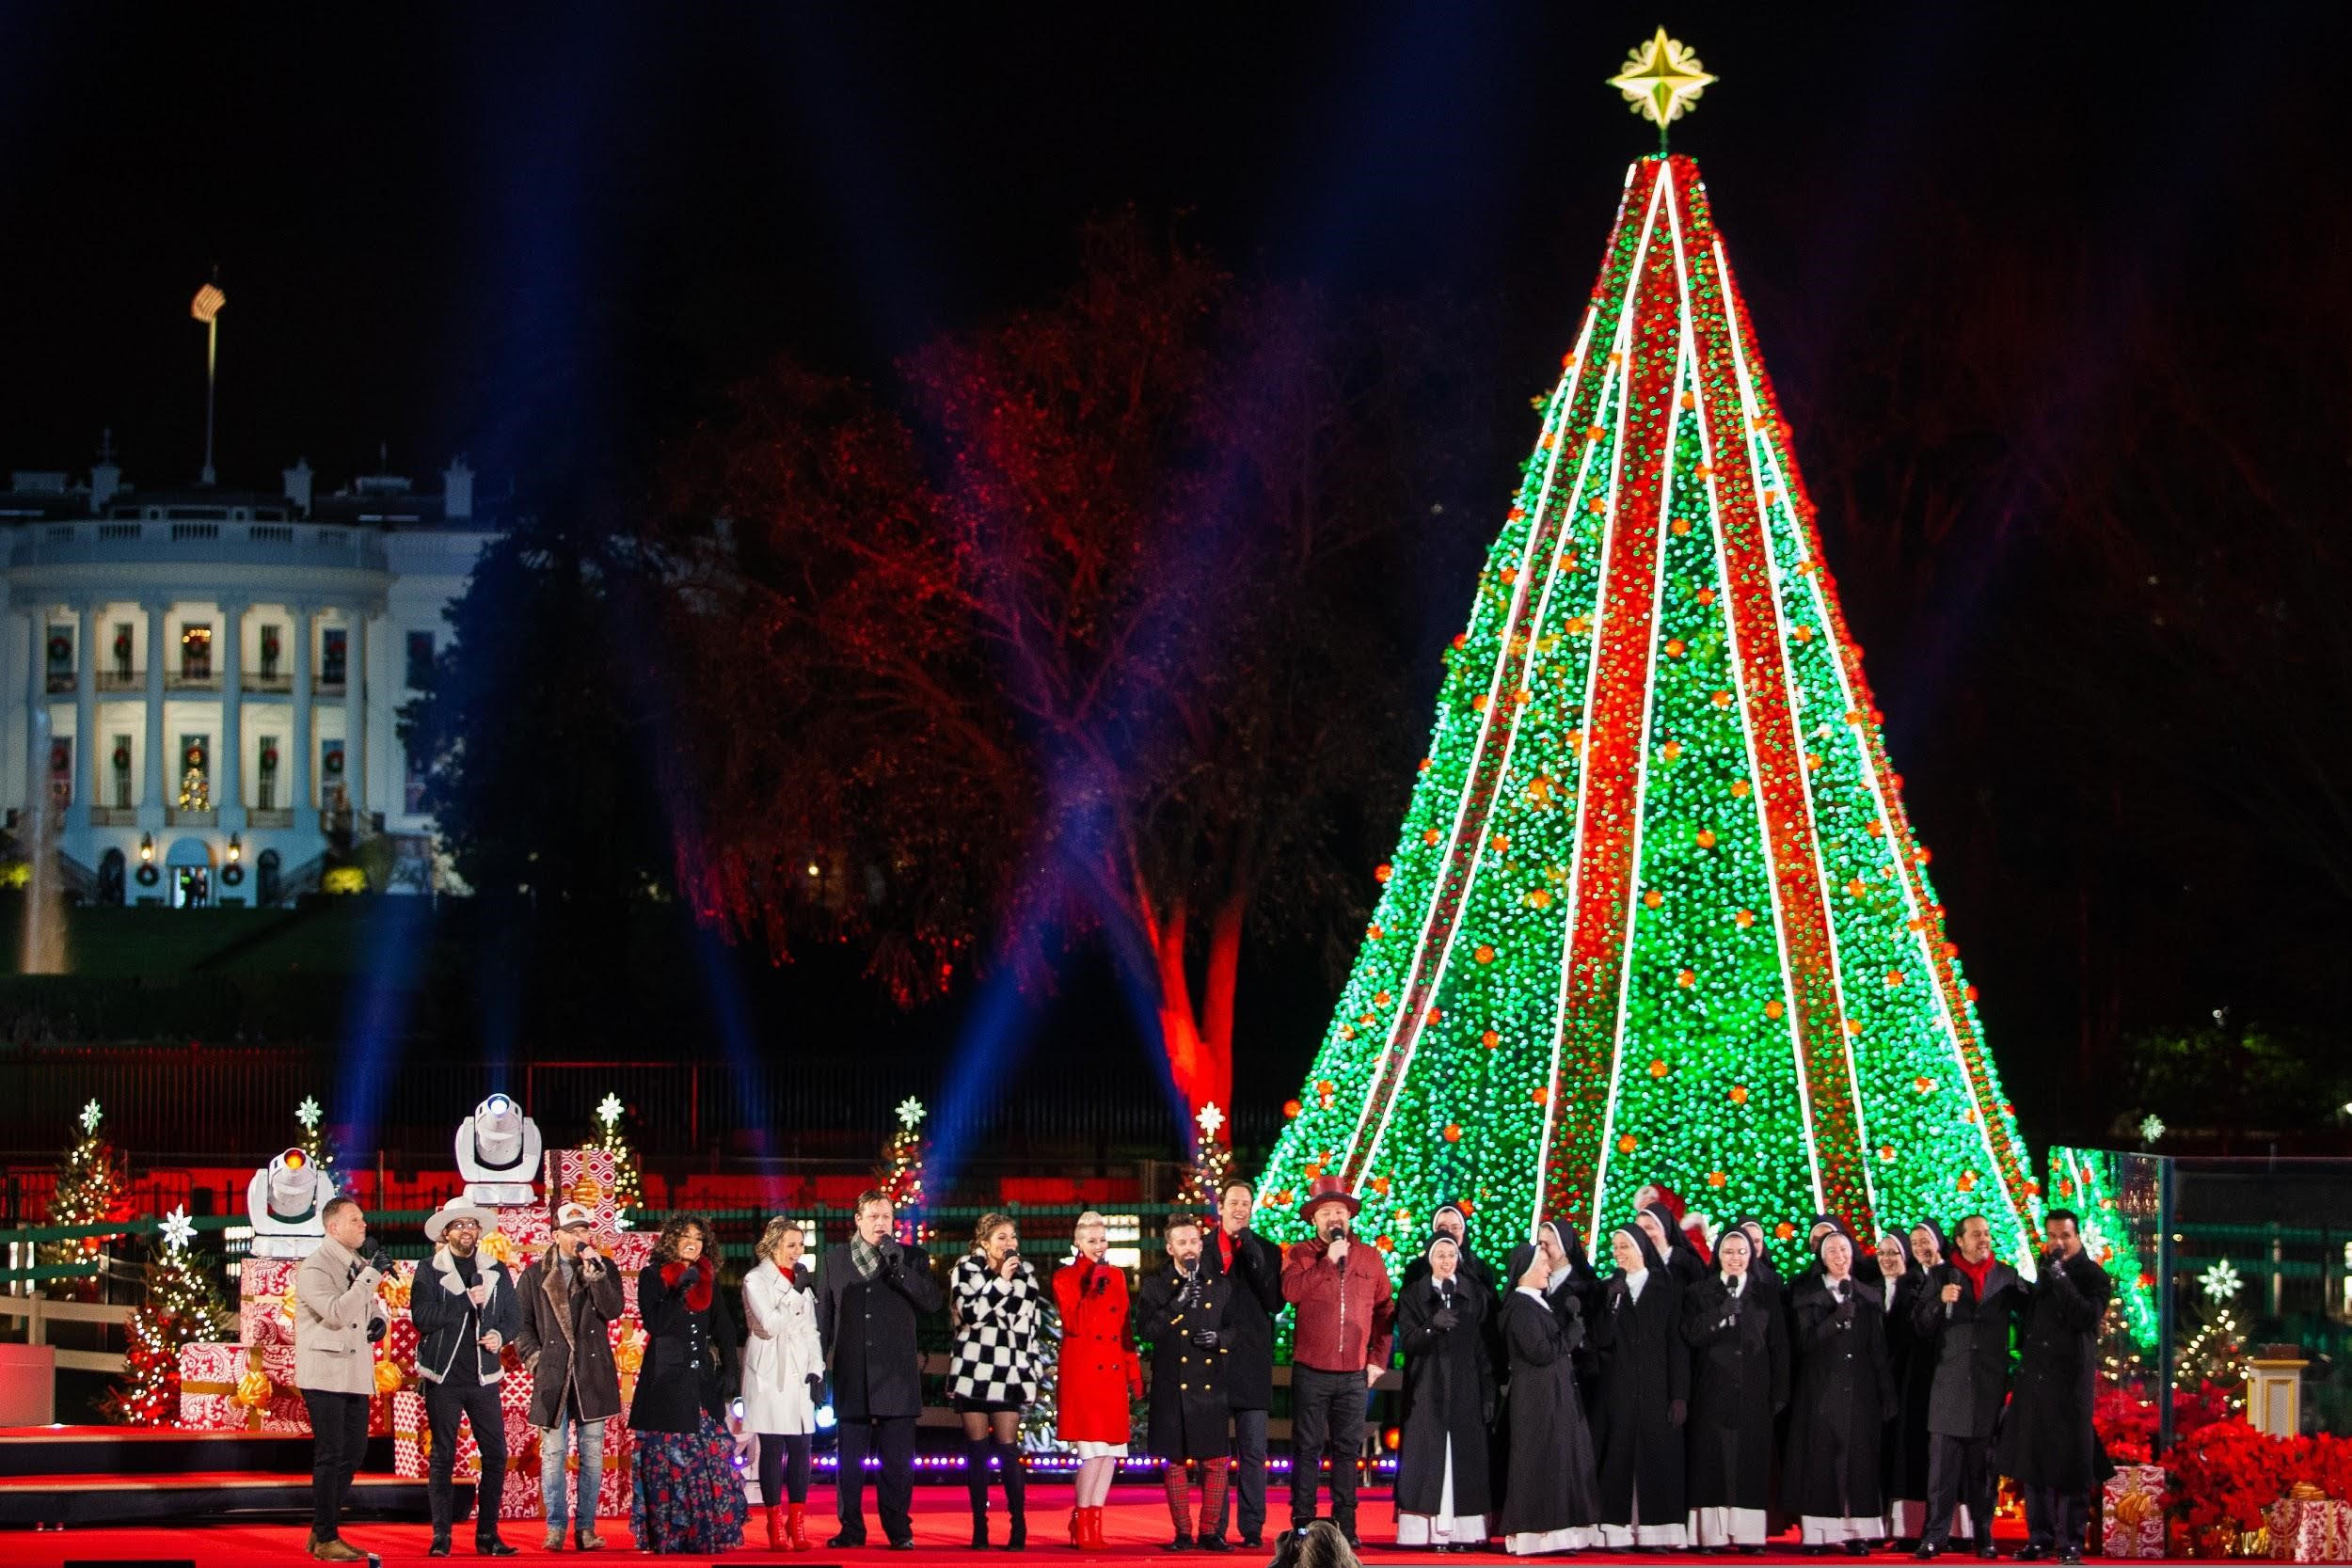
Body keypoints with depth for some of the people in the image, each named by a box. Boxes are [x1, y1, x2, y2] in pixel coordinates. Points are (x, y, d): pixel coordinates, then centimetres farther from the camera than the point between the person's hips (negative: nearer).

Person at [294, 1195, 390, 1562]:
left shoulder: (359, 1265, 14)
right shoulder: (314, 1268, -13)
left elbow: (371, 1302, 30)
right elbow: (336, 1312, -26)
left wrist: (380, 1318, 6)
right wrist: (371, 1275, -24)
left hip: (356, 1375, 8)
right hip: (325, 1375, -8)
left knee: (353, 1453, 11)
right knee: (329, 1456, -5)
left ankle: (322, 1530, 22)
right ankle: (326, 1540, 1)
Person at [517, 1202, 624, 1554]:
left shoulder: (603, 1269, 9)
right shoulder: (536, 1274, 8)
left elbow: (613, 1310, -6)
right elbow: (520, 1321, 9)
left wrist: (594, 1272, -13)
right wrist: (533, 1358, -3)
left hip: (592, 1374, 1)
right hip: (552, 1373, -1)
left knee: (592, 1453, 1)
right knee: (553, 1451, -3)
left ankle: (585, 1527, 6)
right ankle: (555, 1527, 1)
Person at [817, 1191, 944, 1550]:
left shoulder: (912, 1258, 6)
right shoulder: (835, 1260, 11)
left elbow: (932, 1302, -8)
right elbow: (823, 1318, 12)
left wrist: (897, 1265, -15)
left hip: (896, 1378, -1)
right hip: (852, 1379, 2)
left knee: (898, 1461, -1)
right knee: (849, 1459, 3)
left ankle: (899, 1529, 5)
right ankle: (851, 1528, 9)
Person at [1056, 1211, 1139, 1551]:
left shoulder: (1116, 1276, 15)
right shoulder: (1065, 1278, 0)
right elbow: (1074, 1325, -12)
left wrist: (1133, 1371, 15)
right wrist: (1092, 1290, -21)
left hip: (1112, 1373, 6)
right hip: (1082, 1373, -6)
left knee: (1112, 1452, 3)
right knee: (1094, 1451, -12)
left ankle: (1092, 1527, 11)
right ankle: (1083, 1528, -1)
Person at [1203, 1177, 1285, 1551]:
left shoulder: (1267, 1252, 9)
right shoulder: (1202, 1250, 6)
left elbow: (1275, 1305, -1)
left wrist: (1257, 1264, -11)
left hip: (1251, 1363, 0)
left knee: (1253, 1453, -1)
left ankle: (1252, 1529, 1)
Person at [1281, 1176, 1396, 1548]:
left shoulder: (1369, 1257, 11)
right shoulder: (1301, 1254, 3)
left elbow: (1385, 1309, 13)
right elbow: (1291, 1291, -16)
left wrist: (1378, 1359, 7)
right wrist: (1329, 1261, -15)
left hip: (1354, 1373, 2)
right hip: (1311, 1370, -2)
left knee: (1348, 1449, 4)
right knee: (1307, 1448, -1)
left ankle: (1345, 1524, 8)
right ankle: (1302, 1524, 3)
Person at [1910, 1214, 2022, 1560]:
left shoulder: (2007, 1276, 9)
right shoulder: (1940, 1275, 6)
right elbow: (1919, 1323, 1)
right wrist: (1940, 1301, -16)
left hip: (1991, 1385, 1)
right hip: (1950, 1384, -1)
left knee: (1984, 1467, 6)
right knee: (1942, 1466, -5)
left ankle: (1984, 1537, 11)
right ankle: (1935, 1537, -4)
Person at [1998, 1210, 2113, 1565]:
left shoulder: (2093, 1276, -4)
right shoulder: (2045, 1269, 15)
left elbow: (2087, 1316, -20)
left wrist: (2059, 1277, -20)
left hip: (2070, 1381, -6)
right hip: (2034, 1377, 6)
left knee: (2070, 1463, -5)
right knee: (2032, 1461, 6)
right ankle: (2040, 1537, 12)